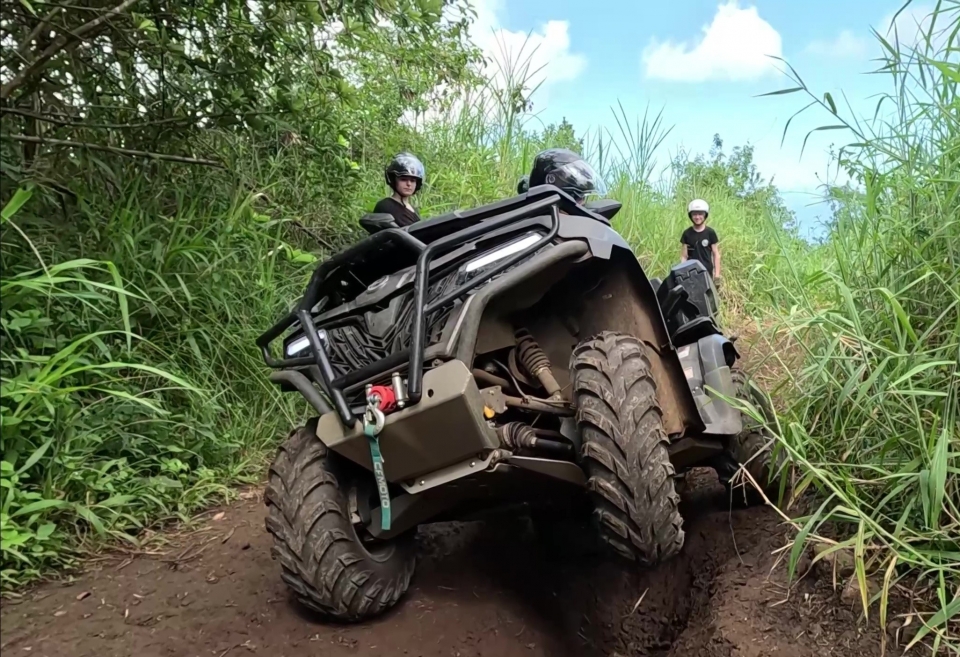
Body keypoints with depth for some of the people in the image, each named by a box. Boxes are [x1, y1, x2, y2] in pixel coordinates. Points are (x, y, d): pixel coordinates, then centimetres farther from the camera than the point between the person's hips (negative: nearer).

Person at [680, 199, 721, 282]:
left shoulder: (710, 233, 0)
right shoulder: (687, 234, 2)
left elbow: (716, 254, 2)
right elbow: (684, 256, 3)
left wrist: (717, 273, -2)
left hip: (707, 272, 0)